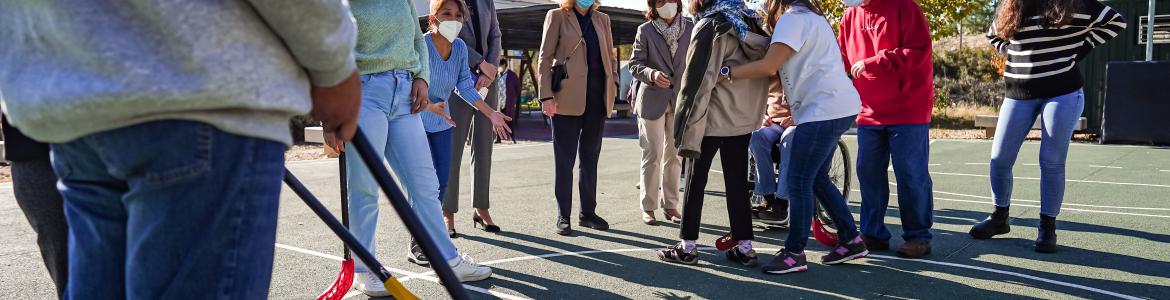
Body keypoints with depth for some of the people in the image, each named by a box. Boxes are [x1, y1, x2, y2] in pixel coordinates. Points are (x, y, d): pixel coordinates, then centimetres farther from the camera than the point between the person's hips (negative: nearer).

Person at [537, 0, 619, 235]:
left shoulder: (602, 19, 15)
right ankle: (563, 216, 8)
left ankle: (588, 213, 20)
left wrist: (613, 85, 4)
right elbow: (545, 58, -3)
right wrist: (546, 96, -11)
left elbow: (610, 56, 19)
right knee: (565, 159, 0)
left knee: (590, 157, 11)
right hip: (568, 98, -5)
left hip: (597, 98, 5)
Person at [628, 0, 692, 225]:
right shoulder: (645, 30, -1)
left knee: (674, 156, 7)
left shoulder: (690, 28, 5)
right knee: (652, 155, 1)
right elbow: (635, 64, -3)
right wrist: (652, 74, -22)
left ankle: (670, 205, 17)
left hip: (680, 101, 2)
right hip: (653, 100, -2)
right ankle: (648, 207, 9)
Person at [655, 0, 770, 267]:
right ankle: (744, 247, 14)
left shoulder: (711, 25, -11)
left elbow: (698, 79, -15)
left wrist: (687, 126, -13)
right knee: (738, 184, 12)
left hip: (712, 118, -6)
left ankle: (687, 247, 9)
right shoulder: (751, 22, 9)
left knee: (695, 182, 5)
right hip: (744, 119, 6)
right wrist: (754, 114, 16)